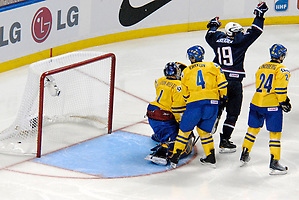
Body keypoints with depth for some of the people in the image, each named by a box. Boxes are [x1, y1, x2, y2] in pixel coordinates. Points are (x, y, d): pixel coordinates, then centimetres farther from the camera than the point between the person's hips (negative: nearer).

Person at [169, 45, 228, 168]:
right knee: (204, 130, 19)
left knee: (184, 130, 11)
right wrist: (223, 97, 14)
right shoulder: (213, 66, 13)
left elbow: (184, 93, 18)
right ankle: (211, 158, 16)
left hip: (194, 103, -2)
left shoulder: (186, 71, 14)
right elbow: (221, 82, 4)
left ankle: (175, 158, 11)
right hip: (212, 102, 2)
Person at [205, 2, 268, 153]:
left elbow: (209, 36, 27)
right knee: (232, 112, 3)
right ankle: (224, 142, 1)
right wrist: (259, 14, 5)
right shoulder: (240, 40, -8)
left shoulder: (218, 38, 5)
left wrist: (213, 25, 45)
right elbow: (255, 32, -5)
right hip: (234, 82, -4)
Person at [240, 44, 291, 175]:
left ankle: (244, 156, 31)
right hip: (272, 106, -6)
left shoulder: (261, 68, 12)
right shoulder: (282, 70, -8)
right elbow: (280, 89, -18)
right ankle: (274, 164, -4)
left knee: (253, 129, 21)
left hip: (256, 102, 6)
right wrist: (283, 102, -5)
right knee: (275, 133, 0)